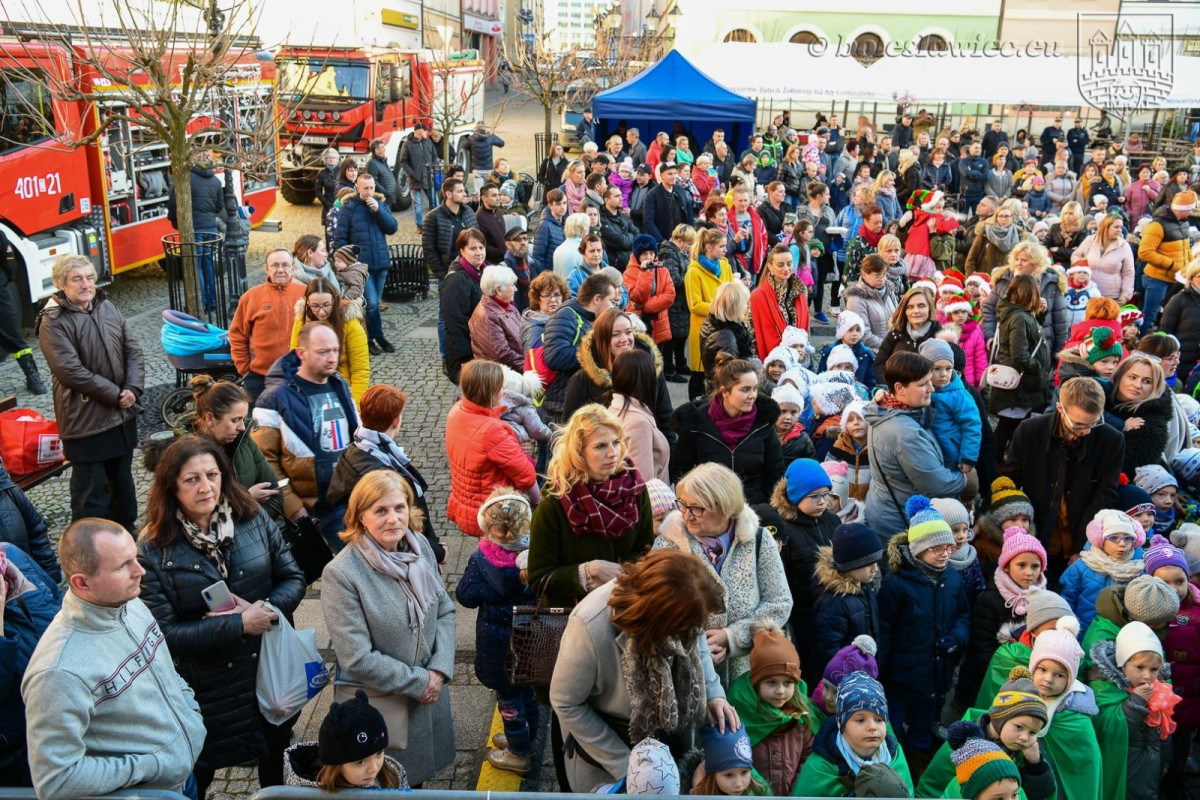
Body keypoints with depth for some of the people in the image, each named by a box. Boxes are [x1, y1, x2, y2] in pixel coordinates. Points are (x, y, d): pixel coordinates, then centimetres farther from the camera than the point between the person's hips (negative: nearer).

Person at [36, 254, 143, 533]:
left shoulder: (107, 308, 5)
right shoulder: (53, 323, -14)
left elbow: (133, 350, 5)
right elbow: (71, 372, -21)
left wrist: (133, 389, -10)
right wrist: (116, 394, -16)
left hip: (123, 413, 7)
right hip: (85, 421, -6)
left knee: (123, 480, 21)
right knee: (91, 491, 1)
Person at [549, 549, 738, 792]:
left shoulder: (676, 602, -27)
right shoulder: (591, 628, -40)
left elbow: (696, 638, -2)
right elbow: (565, 703, -24)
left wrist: (713, 691, -16)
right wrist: (626, 764, -17)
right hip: (602, 730, -4)